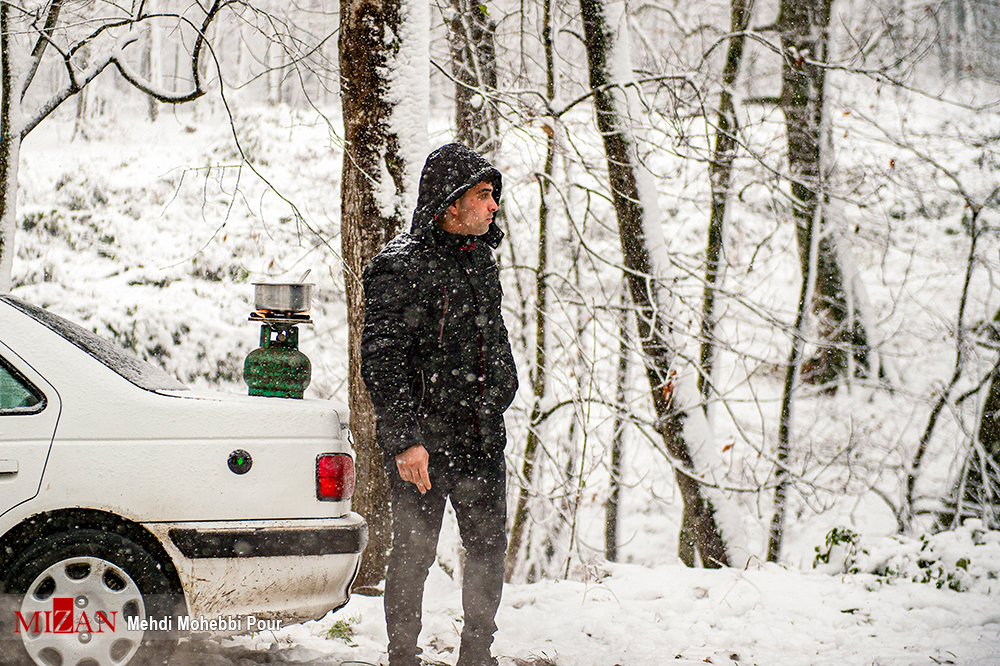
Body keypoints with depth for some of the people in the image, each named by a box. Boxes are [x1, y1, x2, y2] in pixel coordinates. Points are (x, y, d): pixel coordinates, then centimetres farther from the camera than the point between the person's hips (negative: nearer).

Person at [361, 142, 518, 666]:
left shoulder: (481, 258, 12)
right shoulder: (399, 265, -13)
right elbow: (381, 359, -17)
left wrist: (500, 395, 20)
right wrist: (405, 438, -22)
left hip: (481, 439, 7)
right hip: (423, 440, -7)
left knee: (489, 549, 11)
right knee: (413, 555, 2)